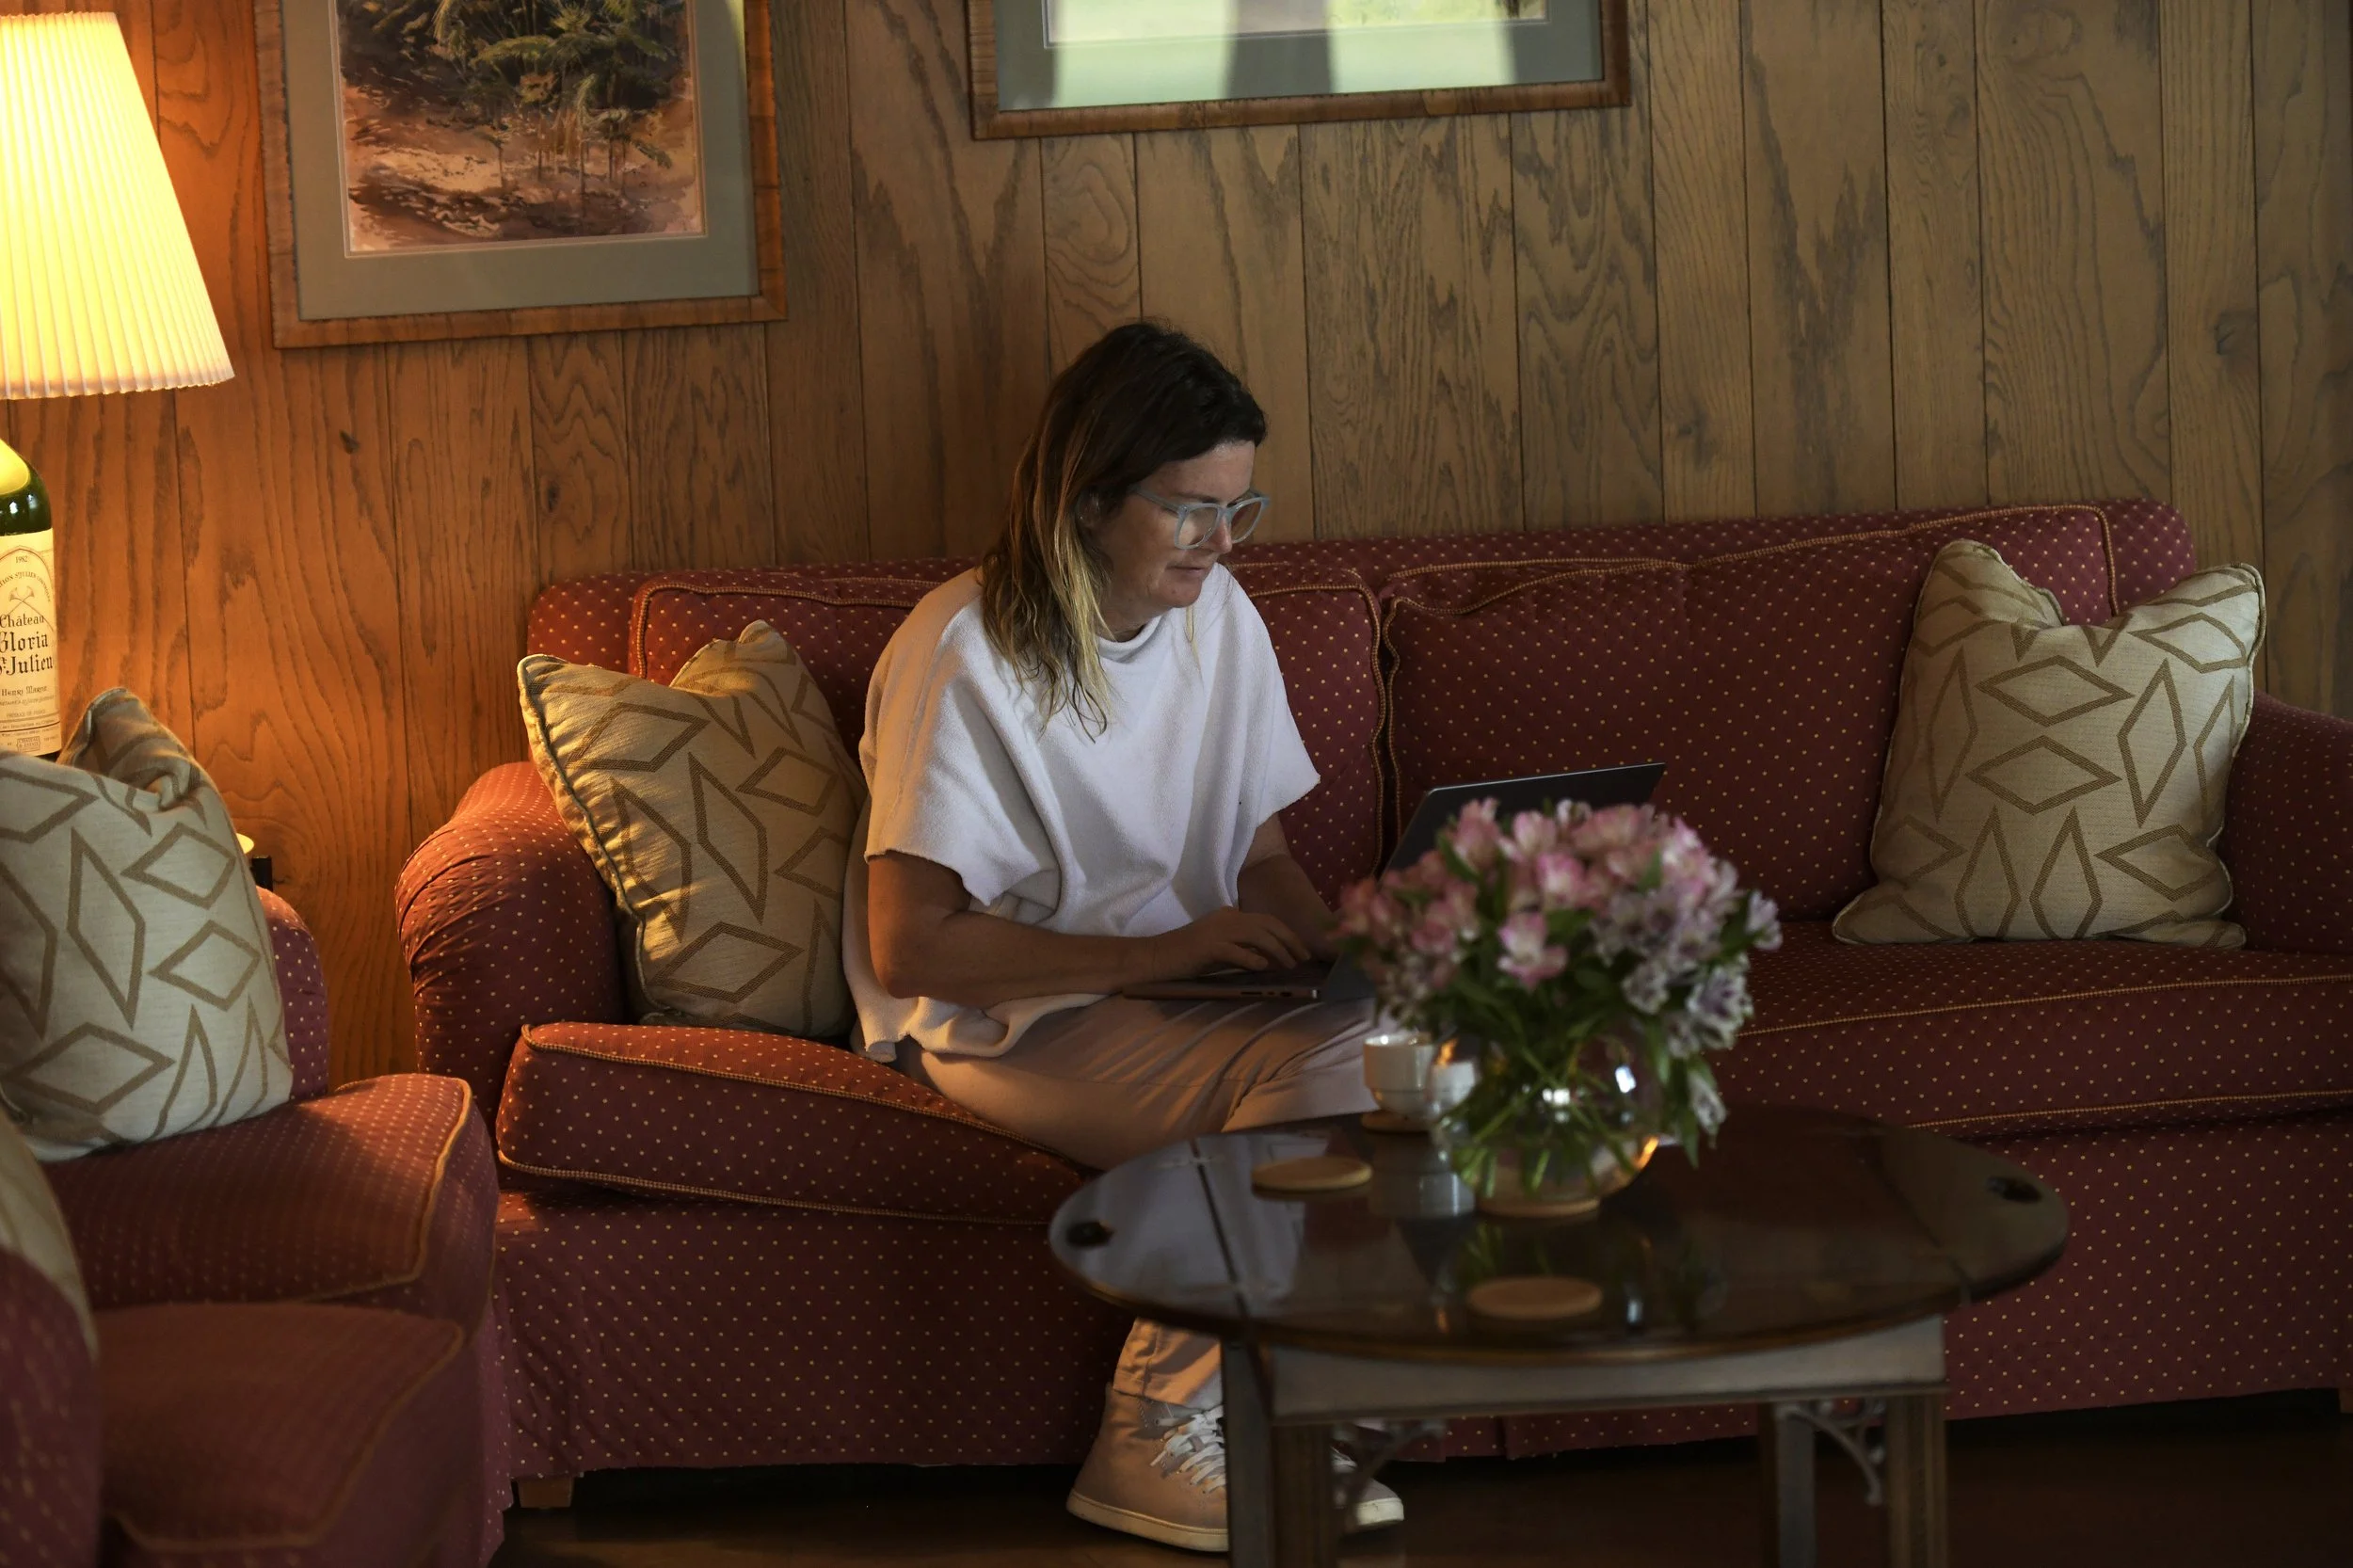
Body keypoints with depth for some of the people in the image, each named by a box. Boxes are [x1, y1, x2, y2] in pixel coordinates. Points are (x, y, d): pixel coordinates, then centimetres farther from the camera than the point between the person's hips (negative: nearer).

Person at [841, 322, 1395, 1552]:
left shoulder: (1217, 613, 4)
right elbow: (909, 946, -20)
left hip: (1187, 983, 7)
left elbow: (1262, 853, 12)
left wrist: (1333, 950, -11)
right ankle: (1158, 1439, -15)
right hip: (1005, 1020, -6)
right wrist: (1154, 953, -24)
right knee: (1313, 1073, -29)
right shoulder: (964, 653, -17)